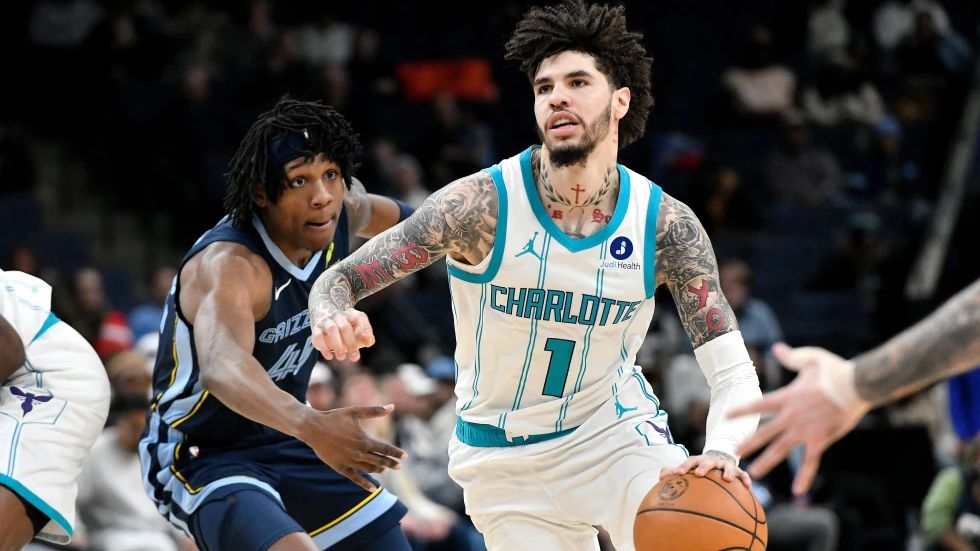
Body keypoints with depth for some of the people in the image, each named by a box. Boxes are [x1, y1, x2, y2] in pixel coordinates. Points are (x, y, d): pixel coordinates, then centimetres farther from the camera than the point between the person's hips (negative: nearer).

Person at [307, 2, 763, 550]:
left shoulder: (666, 224, -15)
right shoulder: (484, 204, -20)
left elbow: (733, 371, -15)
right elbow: (339, 278, -17)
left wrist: (721, 449, -37)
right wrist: (333, 316, -43)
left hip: (615, 426, 1)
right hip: (505, 460, 0)